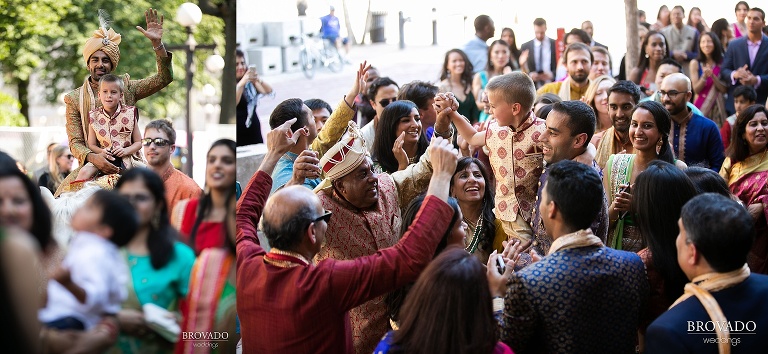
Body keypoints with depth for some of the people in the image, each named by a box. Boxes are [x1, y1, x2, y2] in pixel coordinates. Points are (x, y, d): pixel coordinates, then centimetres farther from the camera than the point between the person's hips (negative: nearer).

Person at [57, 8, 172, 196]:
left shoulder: (126, 88, 9)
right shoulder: (74, 98, 6)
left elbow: (164, 78, 0)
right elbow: (75, 142, 2)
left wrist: (157, 43, -14)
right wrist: (93, 157, -21)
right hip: (93, 167, -1)